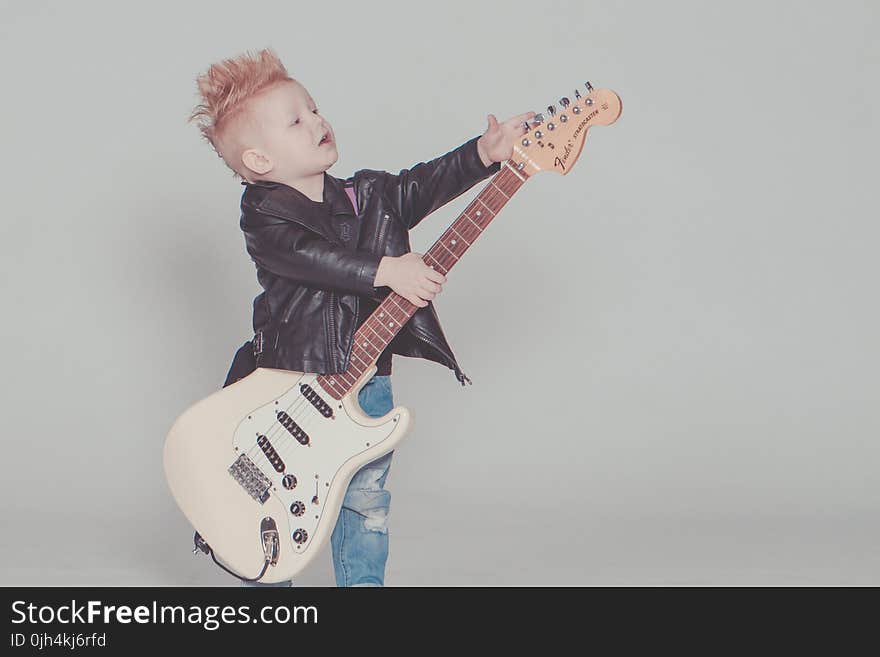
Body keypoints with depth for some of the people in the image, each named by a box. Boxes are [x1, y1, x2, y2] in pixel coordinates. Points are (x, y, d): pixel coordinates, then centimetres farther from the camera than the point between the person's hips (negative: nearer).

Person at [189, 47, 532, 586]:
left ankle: (363, 582, 25)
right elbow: (309, 257, -29)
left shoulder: (368, 196, 7)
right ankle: (266, 582, 28)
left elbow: (420, 187, 0)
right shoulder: (264, 216, -13)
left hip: (365, 379, 5)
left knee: (365, 501, 12)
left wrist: (484, 154, -13)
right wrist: (387, 270, -35)